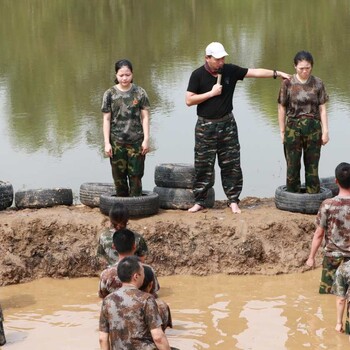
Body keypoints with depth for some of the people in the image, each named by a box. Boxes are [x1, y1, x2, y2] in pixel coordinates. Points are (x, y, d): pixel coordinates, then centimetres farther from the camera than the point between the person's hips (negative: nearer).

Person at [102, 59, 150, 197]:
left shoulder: (140, 92, 3)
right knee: (119, 177, 4)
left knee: (135, 175, -1)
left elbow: (145, 117, 3)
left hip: (136, 141, -1)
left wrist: (146, 139, -2)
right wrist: (107, 143, -1)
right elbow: (106, 119, 4)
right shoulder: (110, 94, 3)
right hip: (117, 142, 1)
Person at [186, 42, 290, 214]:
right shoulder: (198, 75, -6)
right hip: (205, 126, -2)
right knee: (203, 166, 0)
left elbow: (255, 72, 2)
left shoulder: (230, 70, 1)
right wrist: (211, 93, -14)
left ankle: (233, 200, 10)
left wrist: (277, 73, -4)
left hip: (227, 124, 2)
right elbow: (189, 100, -9)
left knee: (231, 165, 2)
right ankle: (199, 201, 9)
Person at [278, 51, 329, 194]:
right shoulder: (287, 84, -4)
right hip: (293, 128, -1)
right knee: (293, 166, 5)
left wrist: (325, 131, -1)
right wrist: (282, 131, 3)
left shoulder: (317, 83, 0)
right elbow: (282, 108, 2)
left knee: (312, 166, 6)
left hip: (313, 129, 1)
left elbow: (322, 108, 2)